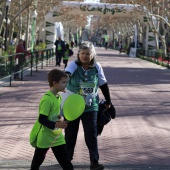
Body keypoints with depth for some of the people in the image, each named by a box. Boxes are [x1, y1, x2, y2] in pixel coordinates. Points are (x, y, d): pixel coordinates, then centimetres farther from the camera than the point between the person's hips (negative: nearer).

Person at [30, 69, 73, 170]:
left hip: (57, 136, 7)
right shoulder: (47, 99, -23)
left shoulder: (58, 97, 3)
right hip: (45, 138, -7)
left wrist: (60, 118, -3)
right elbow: (42, 119, -25)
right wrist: (56, 125, -32)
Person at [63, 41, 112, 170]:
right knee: (70, 134, 12)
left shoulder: (97, 67, -5)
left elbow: (103, 85, 6)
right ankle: (67, 158, 30)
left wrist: (108, 101, 12)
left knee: (92, 135, -2)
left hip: (90, 106, 1)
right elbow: (67, 73, -35)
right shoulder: (73, 65, -12)